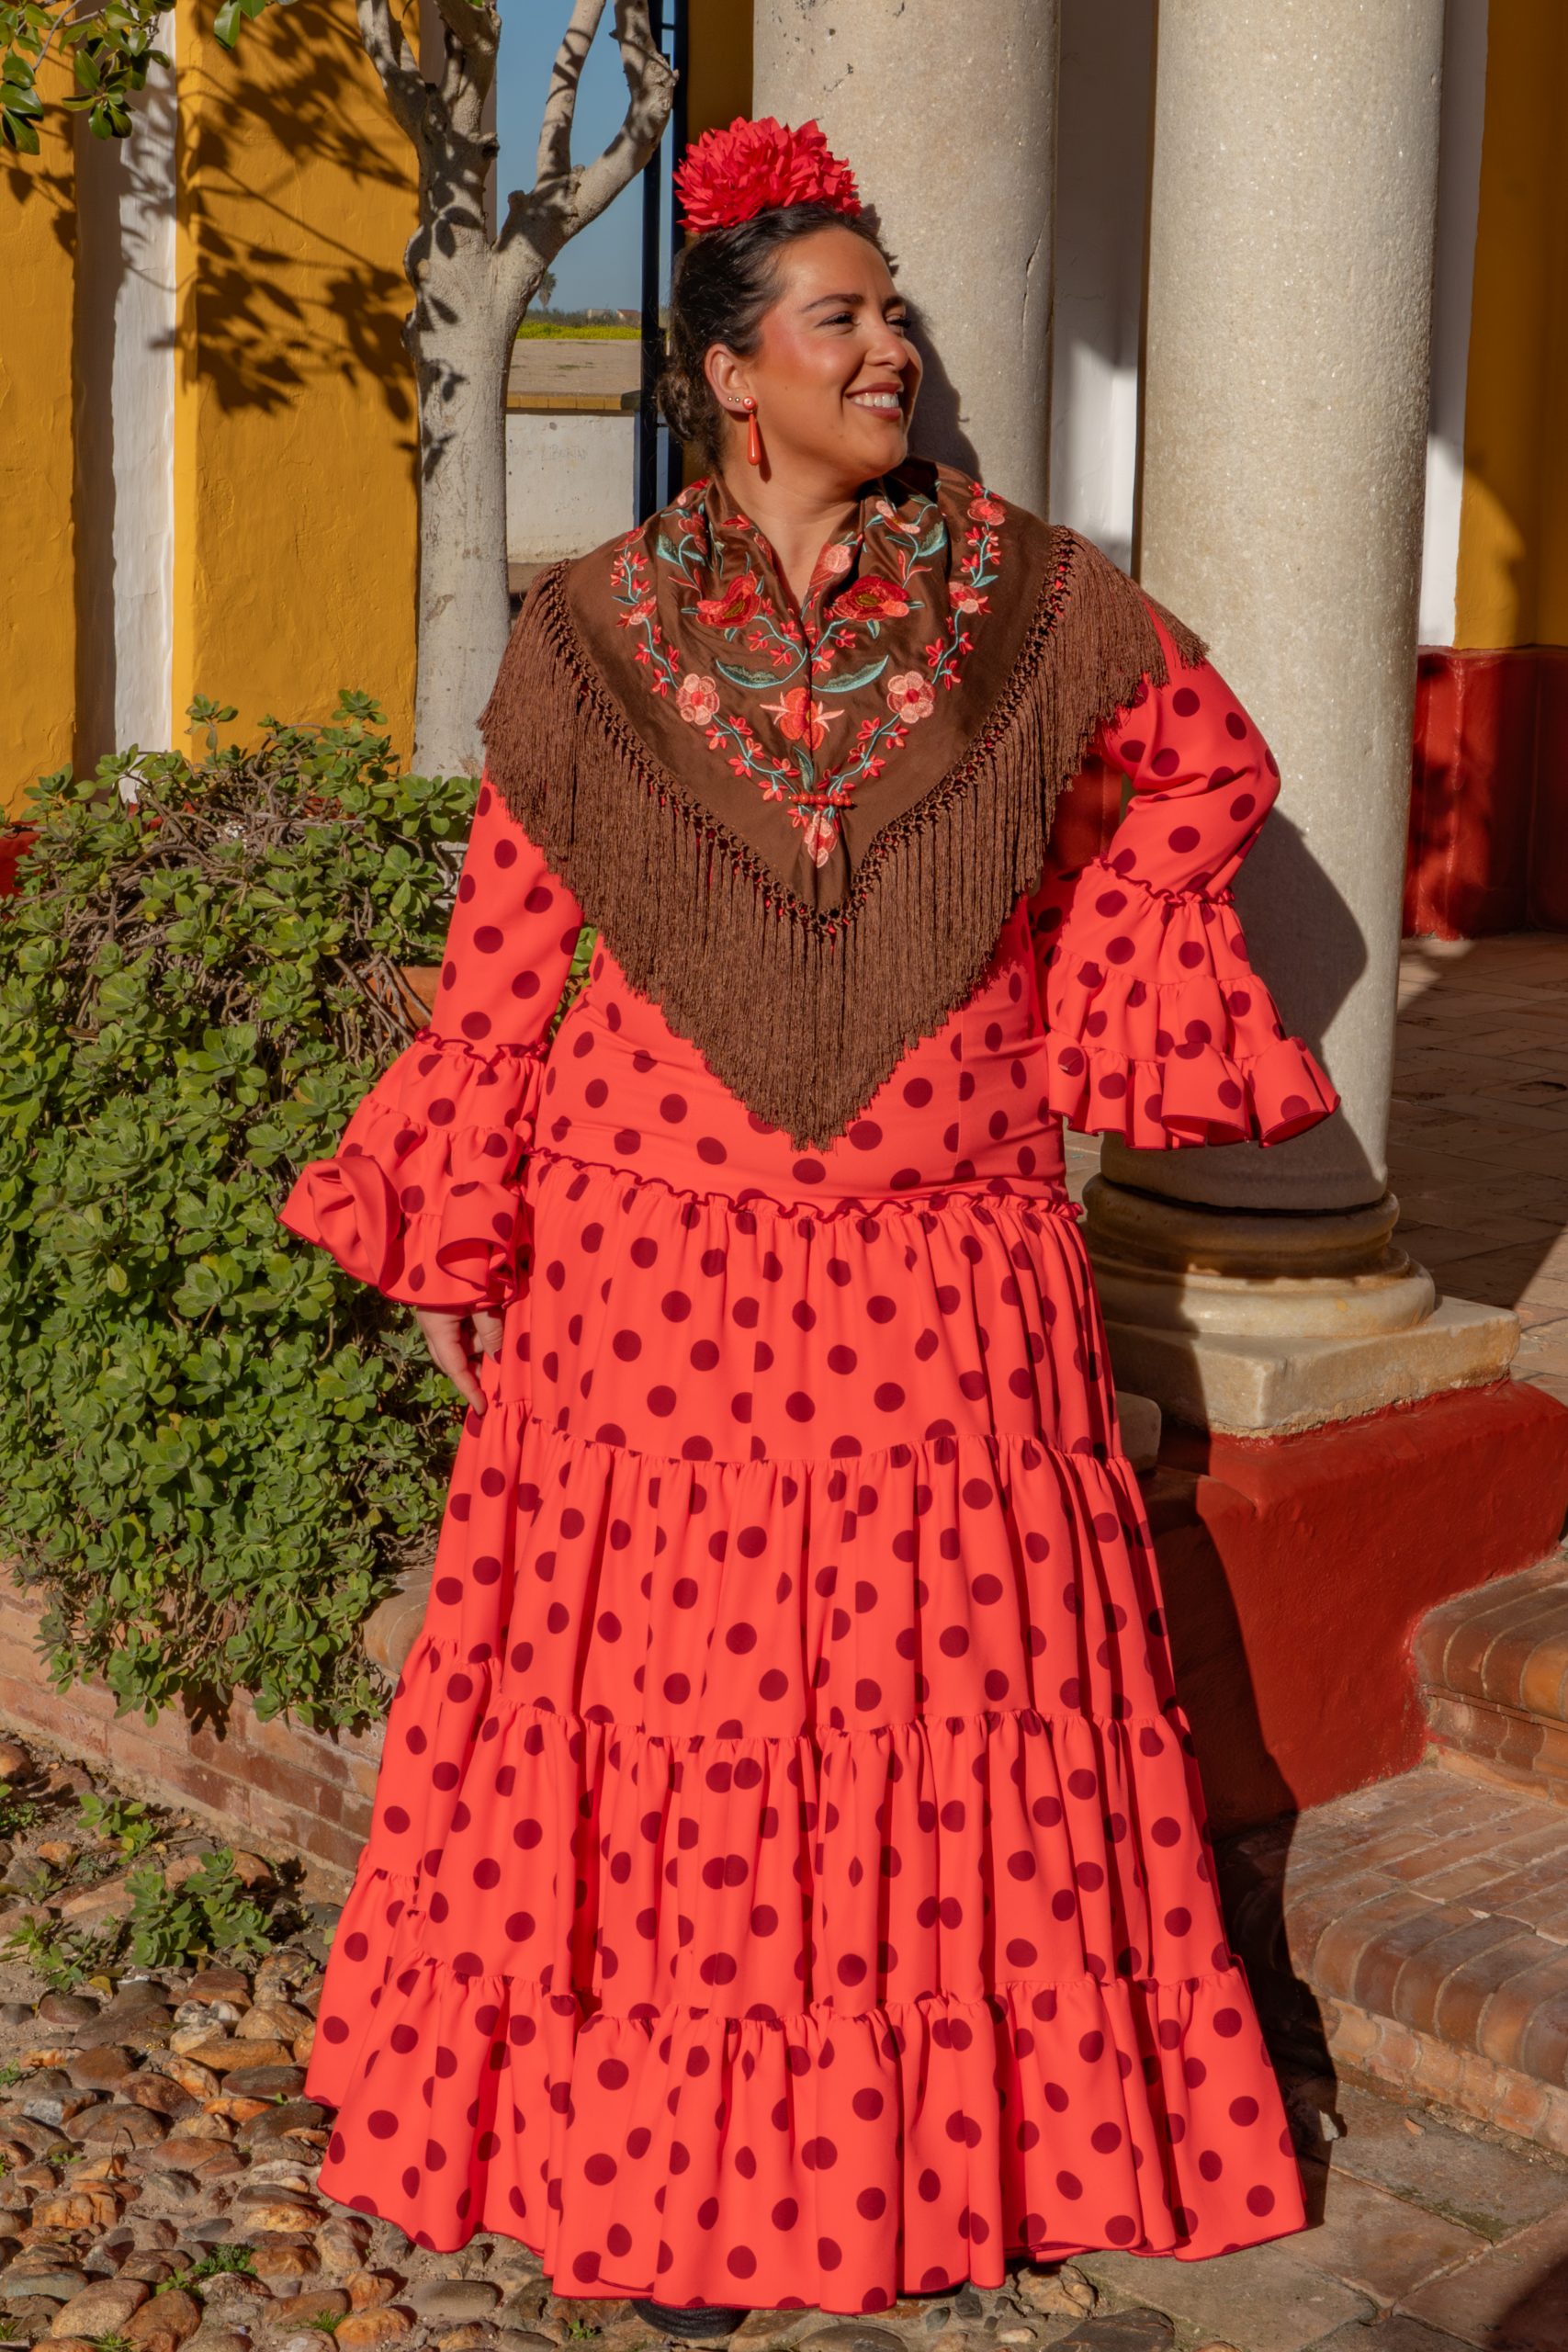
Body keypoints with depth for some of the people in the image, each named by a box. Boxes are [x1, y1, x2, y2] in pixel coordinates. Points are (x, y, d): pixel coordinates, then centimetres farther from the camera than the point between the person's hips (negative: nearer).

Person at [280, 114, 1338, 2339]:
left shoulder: (1020, 592, 1)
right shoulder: (594, 631, -1)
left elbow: (1217, 765, 17)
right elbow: (502, 951, 2)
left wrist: (1064, 993, 9)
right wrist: (455, 1234, 2)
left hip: (944, 1261, 1)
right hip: (662, 1257, -1)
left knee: (946, 1696, 7)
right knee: (673, 1698, 5)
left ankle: (949, 2143, 23)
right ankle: (673, 2165, 21)